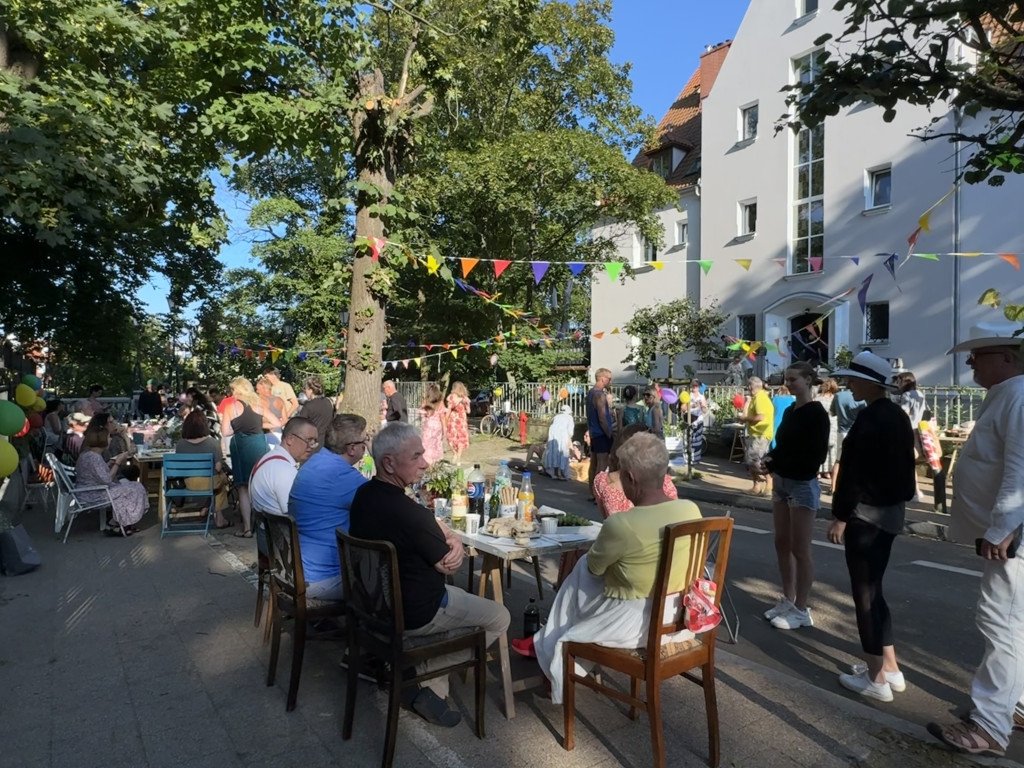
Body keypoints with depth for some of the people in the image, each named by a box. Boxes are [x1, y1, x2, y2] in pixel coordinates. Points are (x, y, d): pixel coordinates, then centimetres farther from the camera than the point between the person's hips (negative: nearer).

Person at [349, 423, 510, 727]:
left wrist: (452, 539, -13)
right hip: (415, 614, -8)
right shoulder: (407, 512, -33)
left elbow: (430, 523, 4)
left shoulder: (363, 494, -5)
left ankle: (433, 689, 20)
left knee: (460, 597, 30)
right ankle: (422, 674, 12)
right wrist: (456, 546, 1)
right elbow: (449, 566, -18)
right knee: (499, 618, 9)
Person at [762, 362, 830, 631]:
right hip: (781, 483, 8)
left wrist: (777, 462, -21)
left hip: (803, 485, -8)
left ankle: (801, 610, 11)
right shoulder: (789, 411, 9)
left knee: (800, 549, 0)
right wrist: (771, 458, -6)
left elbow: (817, 455, -18)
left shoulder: (816, 413, -13)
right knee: (781, 544, 13)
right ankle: (788, 600, 26)